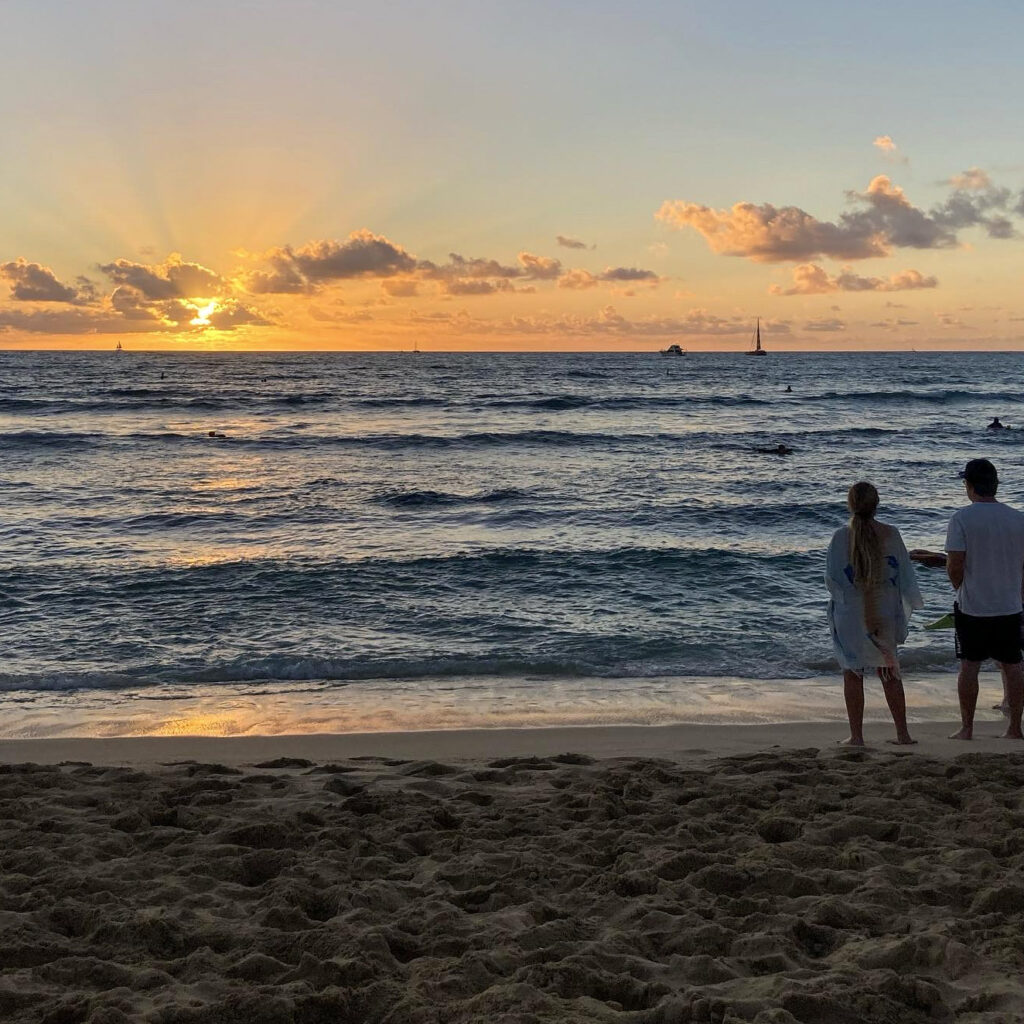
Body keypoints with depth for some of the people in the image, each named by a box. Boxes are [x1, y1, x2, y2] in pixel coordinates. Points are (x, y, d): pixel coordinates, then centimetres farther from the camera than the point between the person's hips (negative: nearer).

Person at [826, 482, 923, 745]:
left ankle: (856, 735, 7)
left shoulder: (841, 536, -12)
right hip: (885, 613, 3)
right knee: (889, 671, 15)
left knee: (853, 674, 7)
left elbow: (831, 579, -8)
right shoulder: (891, 534, -6)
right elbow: (905, 575, 0)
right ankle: (902, 732, 17)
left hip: (850, 615, -2)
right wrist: (909, 605, 14)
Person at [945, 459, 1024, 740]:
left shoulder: (962, 519, -12)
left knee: (969, 666, 5)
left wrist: (960, 589, 5)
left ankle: (966, 728, 8)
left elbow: (955, 565, -14)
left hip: (972, 608, -3)